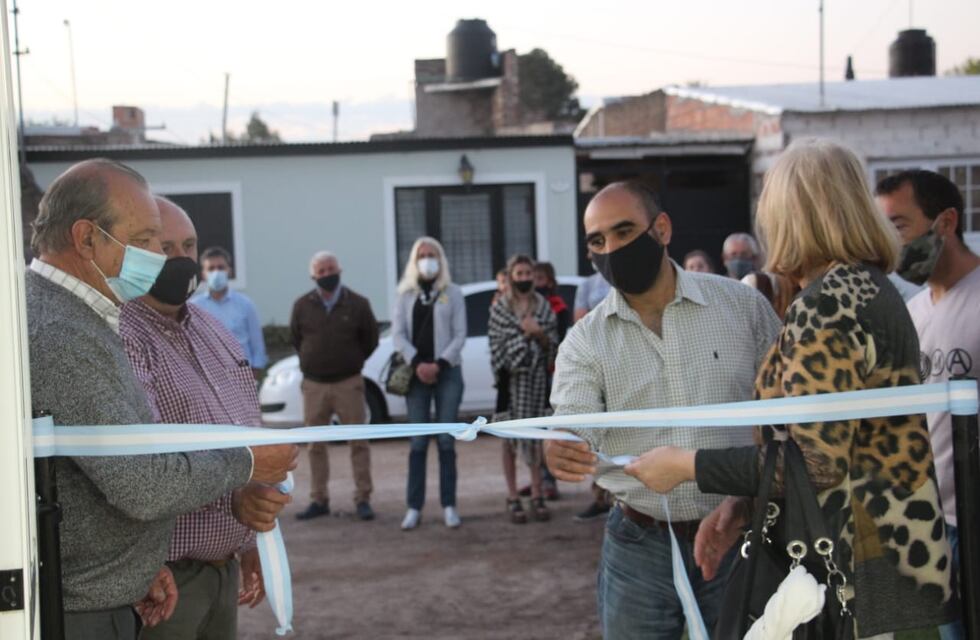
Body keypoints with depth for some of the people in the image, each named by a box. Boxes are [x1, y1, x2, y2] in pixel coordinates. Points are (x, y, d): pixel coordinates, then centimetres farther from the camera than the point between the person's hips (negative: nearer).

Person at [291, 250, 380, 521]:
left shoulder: (357, 304, -2)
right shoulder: (302, 305, 1)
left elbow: (370, 339, 8)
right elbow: (296, 338, 15)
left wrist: (352, 362, 9)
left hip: (349, 384, -2)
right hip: (314, 385, 2)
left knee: (358, 443, -2)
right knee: (316, 446, 7)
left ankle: (362, 499, 4)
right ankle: (319, 501, 15)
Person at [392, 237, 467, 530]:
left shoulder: (453, 293, 7)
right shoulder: (405, 294, 11)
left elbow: (460, 335, 0)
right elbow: (398, 334, 3)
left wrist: (440, 364, -12)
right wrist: (417, 363, -11)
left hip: (447, 372, -1)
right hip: (416, 374, 1)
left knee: (446, 440, -2)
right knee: (418, 441, 0)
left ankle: (449, 505, 4)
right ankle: (414, 507, 3)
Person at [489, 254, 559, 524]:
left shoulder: (543, 306, 9)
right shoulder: (500, 308, 3)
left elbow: (552, 344, 6)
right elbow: (499, 345, 0)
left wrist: (538, 333, -10)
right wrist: (525, 334, -7)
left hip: (537, 375, 2)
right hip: (511, 376, -2)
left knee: (536, 435, 3)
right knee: (510, 436, 0)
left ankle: (537, 495, 11)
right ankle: (513, 499, 7)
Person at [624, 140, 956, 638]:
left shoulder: (826, 304, -18)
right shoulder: (870, 288, 12)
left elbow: (815, 460, -22)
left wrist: (686, 465, -12)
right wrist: (744, 501, 8)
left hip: (860, 571, -9)